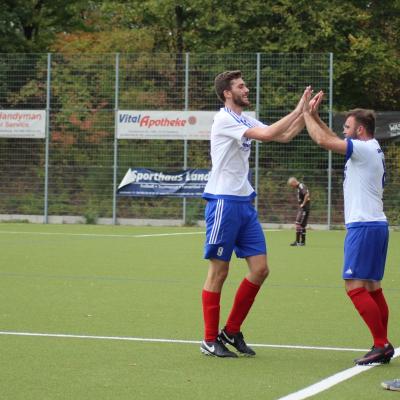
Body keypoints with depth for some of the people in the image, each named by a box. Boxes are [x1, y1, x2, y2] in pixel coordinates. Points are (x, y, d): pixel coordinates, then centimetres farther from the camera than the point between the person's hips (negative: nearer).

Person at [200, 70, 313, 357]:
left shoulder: (246, 120, 14)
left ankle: (231, 331, 15)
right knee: (219, 272, -2)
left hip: (245, 203, 8)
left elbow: (284, 136, 14)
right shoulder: (224, 120, -12)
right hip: (223, 202, -8)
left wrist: (306, 113, 1)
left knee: (260, 269, 3)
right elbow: (268, 134, -21)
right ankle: (210, 340, 6)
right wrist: (298, 110, -15)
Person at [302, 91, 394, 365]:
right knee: (372, 287, 11)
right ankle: (382, 346, 10)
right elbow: (332, 140, 26)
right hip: (376, 225, 10)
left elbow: (323, 140, -17)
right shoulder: (371, 149, 16)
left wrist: (307, 113, -3)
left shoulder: (364, 149, -12)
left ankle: (382, 344, -13)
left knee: (355, 286, -11)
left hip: (364, 226, -10)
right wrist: (314, 116, 21)